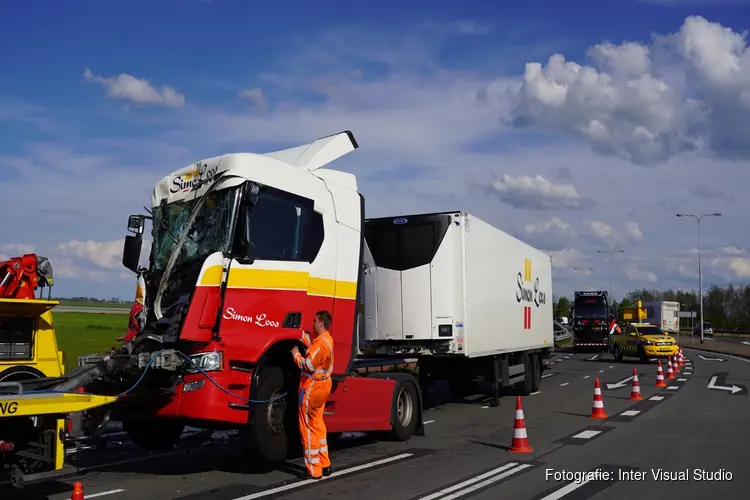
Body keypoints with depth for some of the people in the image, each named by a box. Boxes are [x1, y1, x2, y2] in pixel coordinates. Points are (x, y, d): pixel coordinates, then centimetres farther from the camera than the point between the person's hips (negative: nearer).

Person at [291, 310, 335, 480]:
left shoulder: (321, 343, -23)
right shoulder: (326, 339, 7)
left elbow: (309, 366, -23)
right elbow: (308, 339, 15)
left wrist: (296, 355, -9)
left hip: (312, 387, -10)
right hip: (322, 385, 10)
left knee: (308, 428, -2)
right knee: (317, 424, 18)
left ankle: (313, 470, 3)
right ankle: (324, 465, 23)